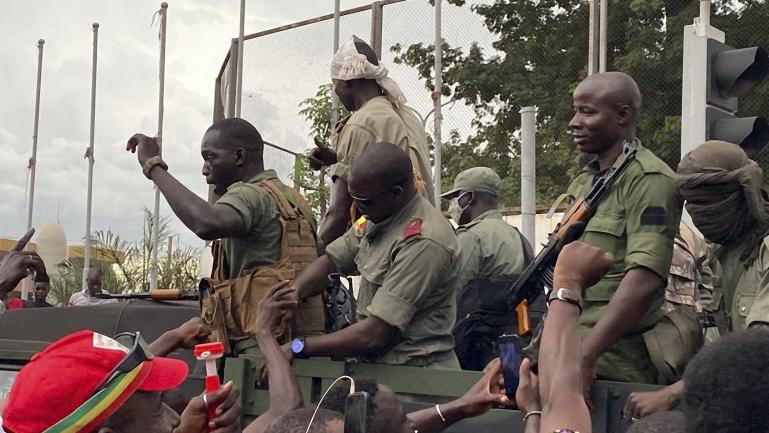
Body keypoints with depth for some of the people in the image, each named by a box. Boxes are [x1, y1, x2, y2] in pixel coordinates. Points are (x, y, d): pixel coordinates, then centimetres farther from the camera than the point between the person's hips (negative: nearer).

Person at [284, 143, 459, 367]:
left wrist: (298, 347, -15)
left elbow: (375, 335, -22)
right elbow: (330, 261, 15)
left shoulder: (423, 244, -21)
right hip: (383, 366, 8)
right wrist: (291, 293, -4)